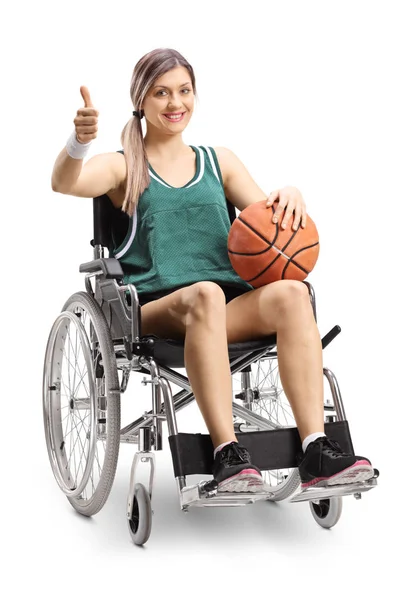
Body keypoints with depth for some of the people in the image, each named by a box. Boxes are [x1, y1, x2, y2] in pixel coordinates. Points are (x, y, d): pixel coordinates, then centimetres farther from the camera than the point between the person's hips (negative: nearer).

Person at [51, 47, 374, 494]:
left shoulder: (220, 161, 24)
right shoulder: (123, 167, 13)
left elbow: (267, 220, 17)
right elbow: (64, 183, -7)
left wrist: (290, 197, -6)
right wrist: (80, 140, -29)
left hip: (233, 306, 3)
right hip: (155, 311, -3)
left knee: (290, 293, -30)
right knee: (205, 294, -38)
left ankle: (315, 453, -38)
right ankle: (227, 454, -42)